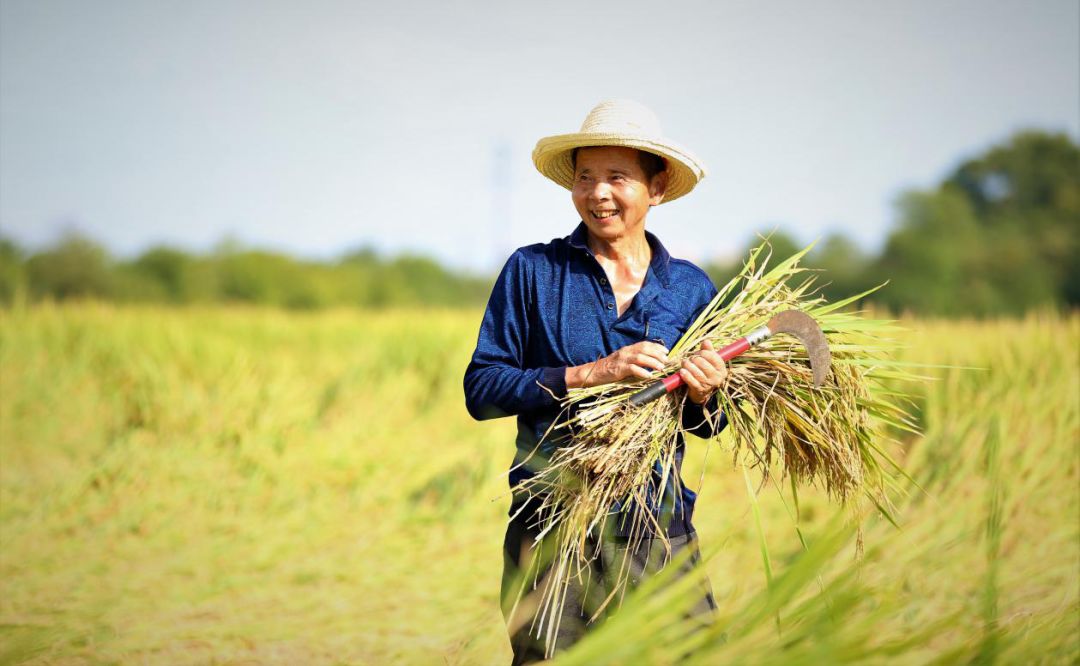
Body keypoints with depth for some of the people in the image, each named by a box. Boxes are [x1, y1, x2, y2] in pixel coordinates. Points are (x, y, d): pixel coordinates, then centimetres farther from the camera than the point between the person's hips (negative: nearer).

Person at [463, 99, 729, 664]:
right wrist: (589, 374, -15)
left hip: (660, 529, 2)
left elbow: (707, 427, 14)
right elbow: (480, 390, -4)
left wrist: (704, 396, -10)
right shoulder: (533, 271, 1)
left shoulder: (691, 288, 8)